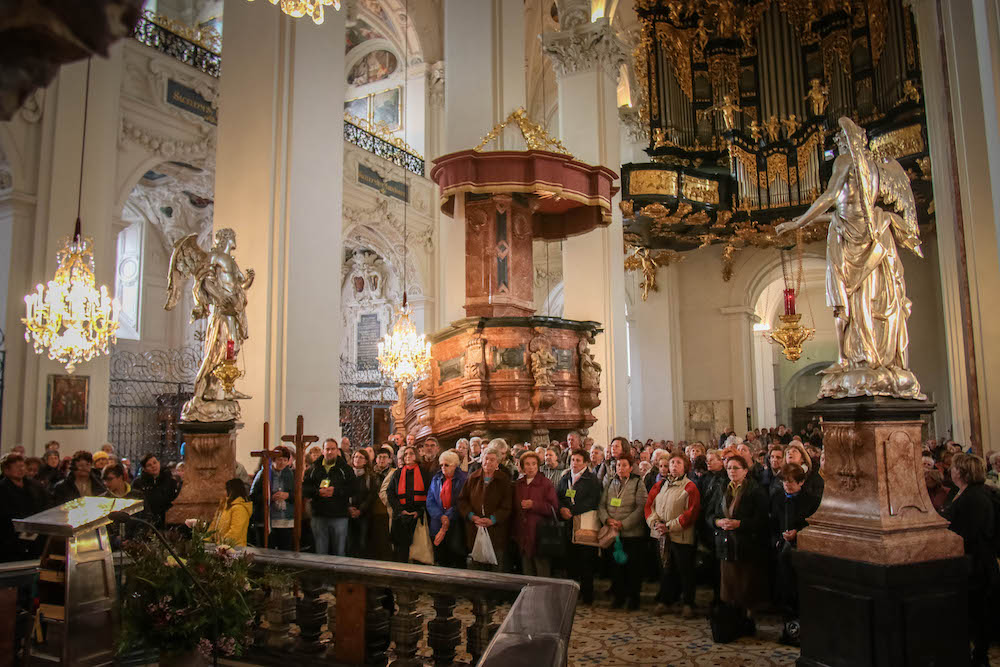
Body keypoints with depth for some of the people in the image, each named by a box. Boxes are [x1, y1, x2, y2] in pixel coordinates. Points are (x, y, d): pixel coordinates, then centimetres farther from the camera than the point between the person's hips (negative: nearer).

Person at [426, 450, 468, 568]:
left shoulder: (463, 479, -1)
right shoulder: (436, 479, 12)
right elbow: (430, 501, 5)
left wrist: (448, 518, -13)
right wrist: (441, 516, -11)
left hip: (456, 525, -3)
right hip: (438, 524, 3)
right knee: (441, 560, 2)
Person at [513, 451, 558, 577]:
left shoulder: (546, 483, -3)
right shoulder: (518, 484, 13)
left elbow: (553, 508, -9)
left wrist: (534, 505, -16)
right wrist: (514, 532, 14)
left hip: (540, 537, -5)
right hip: (522, 537, 5)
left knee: (543, 573, -3)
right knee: (527, 573, 12)